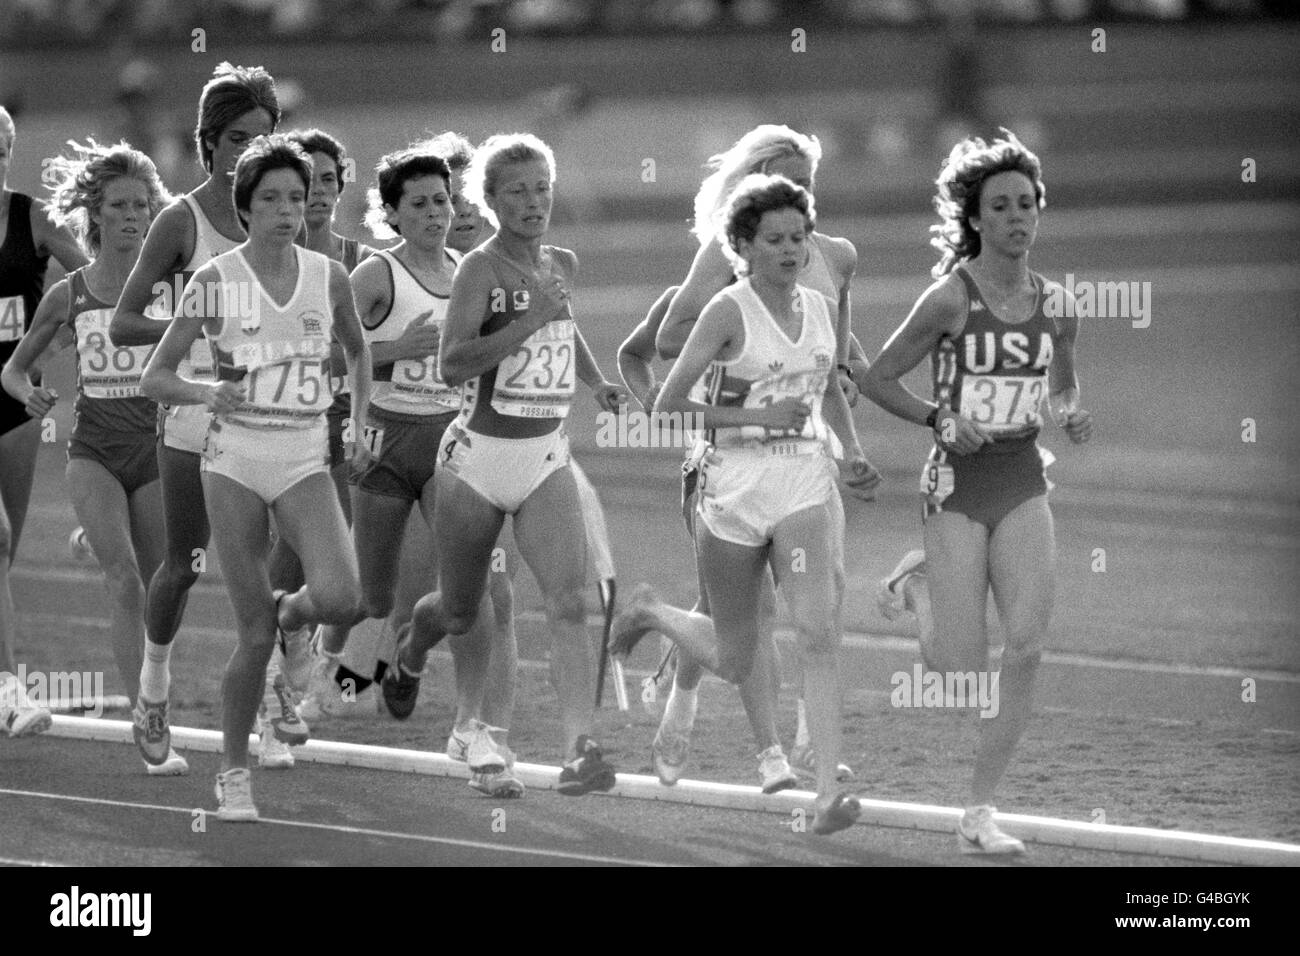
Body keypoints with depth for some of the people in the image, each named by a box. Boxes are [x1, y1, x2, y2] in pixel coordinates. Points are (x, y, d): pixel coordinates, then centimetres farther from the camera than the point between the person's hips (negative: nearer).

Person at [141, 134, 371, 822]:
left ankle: (290, 611, 14)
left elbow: (357, 350, 22)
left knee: (339, 599, -23)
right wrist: (207, 393, -20)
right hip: (235, 461, -2)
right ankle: (233, 772, 14)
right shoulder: (215, 282, -5)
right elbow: (154, 377, -1)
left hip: (305, 462, 2)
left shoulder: (328, 278, 2)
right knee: (254, 635, -5)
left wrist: (359, 423, 10)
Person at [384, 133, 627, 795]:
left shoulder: (562, 265, 7)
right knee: (460, 610, 14)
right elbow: (452, 364, -26)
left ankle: (580, 748, -24)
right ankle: (409, 659, 49)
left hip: (546, 460, 4)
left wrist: (595, 381, 18)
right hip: (478, 458, -4)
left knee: (569, 602, -16)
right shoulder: (480, 269, -12)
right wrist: (529, 321, -30)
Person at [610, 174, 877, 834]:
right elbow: (669, 405, -12)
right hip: (735, 487, -3)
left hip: (806, 486, 3)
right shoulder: (729, 312, -10)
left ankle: (828, 794, -19)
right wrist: (759, 416, -18)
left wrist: (851, 452, 9)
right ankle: (650, 613, 42)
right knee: (734, 662, 9)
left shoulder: (819, 308, 7)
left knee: (819, 632, -16)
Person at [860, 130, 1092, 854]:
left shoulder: (1057, 305, 5)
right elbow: (878, 379, -1)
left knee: (1027, 650, -13)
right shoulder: (951, 298, -8)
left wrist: (1072, 416, 1)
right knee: (965, 668, -8)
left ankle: (981, 808, -4)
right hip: (958, 487, -4)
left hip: (1025, 484, 4)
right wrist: (940, 419, -14)